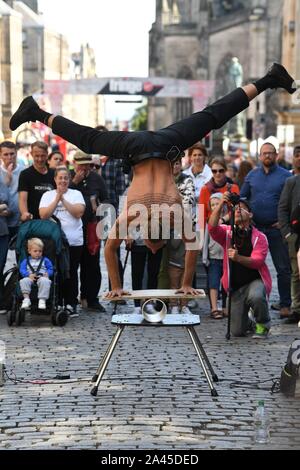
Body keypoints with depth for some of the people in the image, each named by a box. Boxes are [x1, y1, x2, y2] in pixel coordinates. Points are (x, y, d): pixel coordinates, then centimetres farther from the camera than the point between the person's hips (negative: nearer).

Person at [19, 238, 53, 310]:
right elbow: (22, 270, 5)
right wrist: (29, 275, -15)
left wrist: (47, 273, -9)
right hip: (30, 278, 1)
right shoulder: (26, 261, 17)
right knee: (24, 281, -33)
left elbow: (50, 269, 15)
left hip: (42, 277, -1)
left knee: (45, 281, -37)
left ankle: (42, 300, -37)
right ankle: (26, 298, -30)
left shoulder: (45, 260, 19)